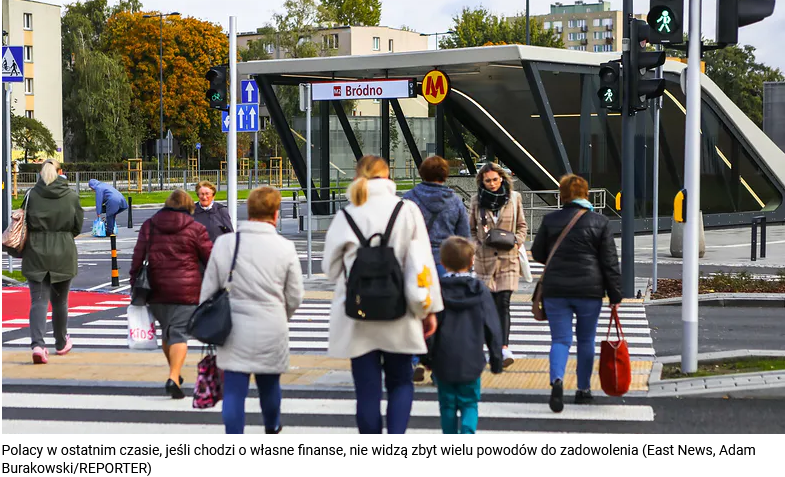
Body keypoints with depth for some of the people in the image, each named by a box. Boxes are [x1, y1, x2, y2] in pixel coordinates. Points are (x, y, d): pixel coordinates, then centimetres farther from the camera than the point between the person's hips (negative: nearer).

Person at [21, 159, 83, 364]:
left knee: (38, 301, -2)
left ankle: (37, 344, -20)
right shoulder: (71, 196, -4)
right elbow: (78, 226, 3)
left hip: (36, 255, -1)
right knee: (60, 301, 16)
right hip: (63, 255, 1)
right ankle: (61, 344, 31)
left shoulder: (32, 195, -5)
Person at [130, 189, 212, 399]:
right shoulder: (195, 229, -3)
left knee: (166, 331, 20)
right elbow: (211, 258, 1)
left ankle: (174, 373, 32)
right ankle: (173, 378, -20)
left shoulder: (149, 226, 8)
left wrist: (135, 285, 10)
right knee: (179, 333, -5)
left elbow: (138, 256, 5)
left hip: (156, 289, 4)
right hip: (185, 291, -4)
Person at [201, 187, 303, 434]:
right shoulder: (285, 247, -5)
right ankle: (272, 427, 43)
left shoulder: (224, 243, -3)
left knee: (234, 390, 0)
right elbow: (294, 297, 2)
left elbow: (208, 290, 3)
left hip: (234, 330, 0)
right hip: (271, 330, 0)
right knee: (269, 384, 20)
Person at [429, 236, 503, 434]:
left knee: (447, 405, 11)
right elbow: (493, 329, 2)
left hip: (443, 361, 0)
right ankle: (467, 433, -15)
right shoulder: (480, 291, -2)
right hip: (471, 362, 0)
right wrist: (496, 359, 11)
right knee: (469, 404, 9)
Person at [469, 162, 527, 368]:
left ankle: (504, 347, -17)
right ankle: (500, 346, 18)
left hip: (508, 258, -1)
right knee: (492, 303, 5)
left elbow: (521, 225, 12)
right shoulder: (477, 200, 5)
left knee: (503, 303, -11)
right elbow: (471, 228, 14)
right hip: (485, 258, 1)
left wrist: (516, 242, -5)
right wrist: (477, 245, -2)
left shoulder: (514, 198, 3)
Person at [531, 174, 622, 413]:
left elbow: (537, 253, 9)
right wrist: (615, 295, 3)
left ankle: (557, 380, -24)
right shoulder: (600, 222, -2)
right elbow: (610, 262, -3)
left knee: (560, 339, 2)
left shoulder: (550, 220, 0)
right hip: (589, 290, 0)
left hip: (555, 289, 0)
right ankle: (583, 389, 22)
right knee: (586, 340, 15)